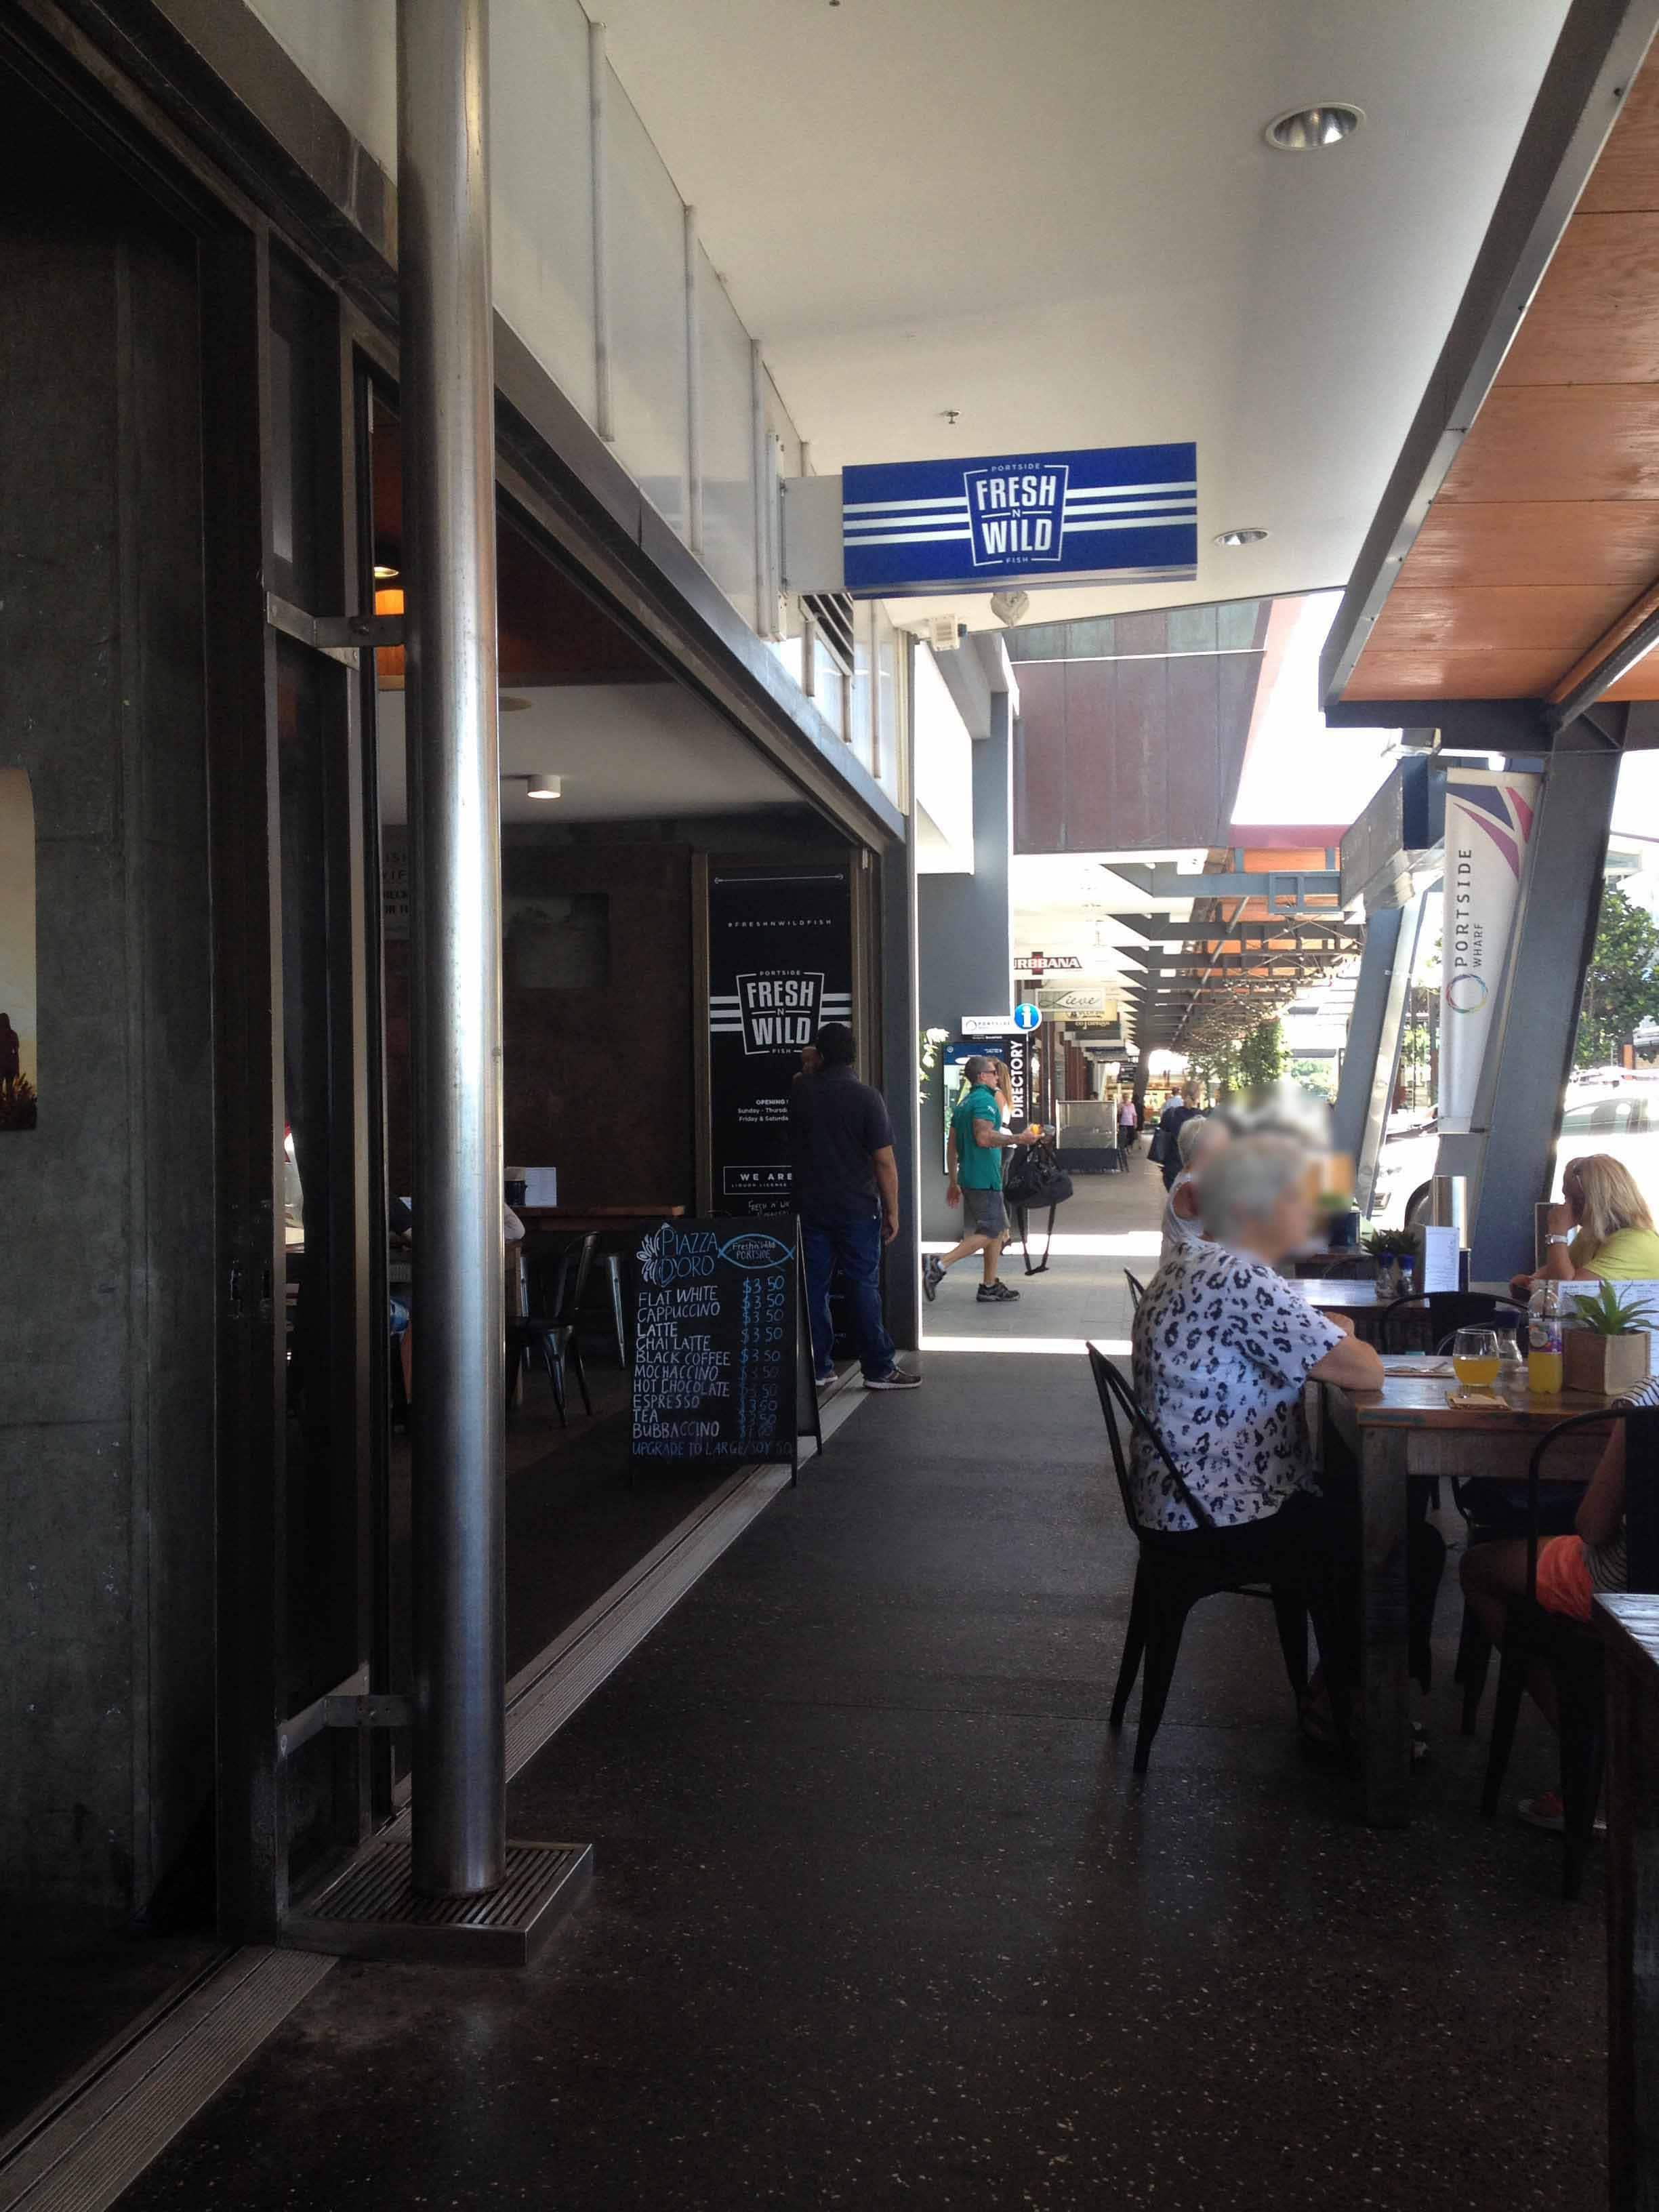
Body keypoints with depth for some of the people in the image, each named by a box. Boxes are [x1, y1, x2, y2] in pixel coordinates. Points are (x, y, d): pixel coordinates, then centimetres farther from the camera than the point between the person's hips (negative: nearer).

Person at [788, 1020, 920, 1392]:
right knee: (863, 1286, 1)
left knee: (814, 1286, 8)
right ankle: (879, 1369, 5)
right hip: (857, 1208, -3)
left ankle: (817, 1367, 12)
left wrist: (809, 1068, 27)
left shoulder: (800, 1091, -1)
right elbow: (884, 1161, -11)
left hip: (811, 1206, 3)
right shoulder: (867, 1097, -10)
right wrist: (892, 1211, -4)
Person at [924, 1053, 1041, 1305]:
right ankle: (940, 1265, -17)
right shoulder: (986, 1100, -12)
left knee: (999, 1230, 14)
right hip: (984, 1178, -10)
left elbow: (951, 1145, 18)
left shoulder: (963, 1103, 17)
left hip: (969, 1178, 10)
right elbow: (984, 1137, -25)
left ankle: (990, 1286, 13)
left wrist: (954, 1182, 22)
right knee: (989, 1232, -8)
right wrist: (1019, 1139, -17)